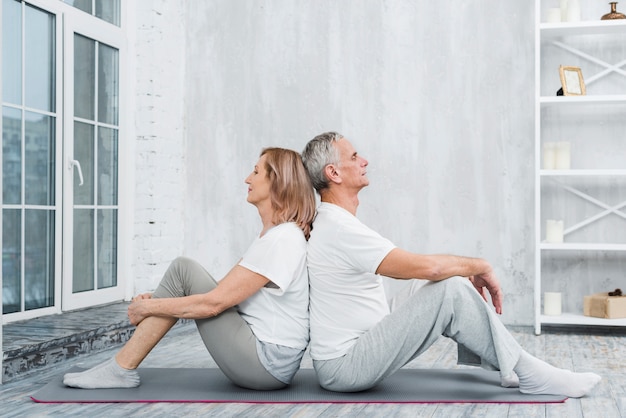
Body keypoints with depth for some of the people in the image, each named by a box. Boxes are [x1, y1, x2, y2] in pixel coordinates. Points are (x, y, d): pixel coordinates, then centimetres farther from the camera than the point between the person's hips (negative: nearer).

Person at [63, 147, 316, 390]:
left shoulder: (281, 239, -19)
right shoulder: (272, 234, 12)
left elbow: (212, 303, -20)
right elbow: (225, 289, 15)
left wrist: (148, 307, -9)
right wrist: (156, 301, 8)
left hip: (267, 363, -9)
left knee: (183, 270, -10)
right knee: (183, 270, 5)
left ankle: (122, 370, -3)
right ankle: (121, 367, 5)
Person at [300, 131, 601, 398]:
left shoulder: (335, 225, 11)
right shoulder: (339, 229, -22)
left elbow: (410, 268, 19)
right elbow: (426, 266, -27)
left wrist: (468, 273, 9)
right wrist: (480, 266, -10)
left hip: (358, 346, 10)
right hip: (345, 365, -10)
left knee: (448, 282, 9)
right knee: (450, 291, -19)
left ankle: (509, 364, 9)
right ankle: (526, 374, -5)